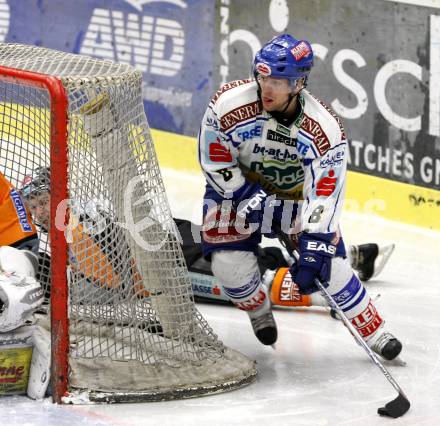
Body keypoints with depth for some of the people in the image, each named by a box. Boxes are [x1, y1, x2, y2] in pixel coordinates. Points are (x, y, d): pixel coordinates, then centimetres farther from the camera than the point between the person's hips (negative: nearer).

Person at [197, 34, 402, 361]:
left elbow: (325, 193, -29)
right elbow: (215, 161, -17)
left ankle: (374, 332, 7)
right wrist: (249, 199, -23)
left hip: (297, 192, 0)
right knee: (230, 263, -16)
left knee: (329, 263, -10)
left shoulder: (324, 128, -30)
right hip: (238, 186, 0)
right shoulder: (230, 104, -29)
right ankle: (258, 310, 18)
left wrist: (313, 249, -35)